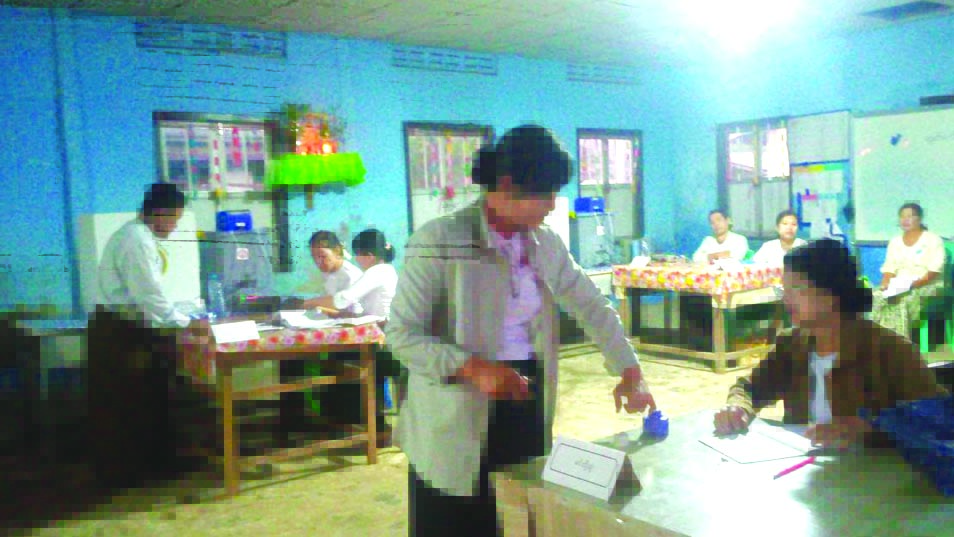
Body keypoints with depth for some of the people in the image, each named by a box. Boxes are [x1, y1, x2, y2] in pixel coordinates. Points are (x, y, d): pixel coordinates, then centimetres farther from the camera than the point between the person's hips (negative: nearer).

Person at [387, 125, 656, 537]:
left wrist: (630, 372, 1)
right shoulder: (439, 242, -15)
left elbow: (593, 308, 11)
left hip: (527, 402, 6)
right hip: (458, 419, -5)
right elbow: (401, 335, -16)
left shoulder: (545, 244, 5)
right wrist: (473, 368, -27)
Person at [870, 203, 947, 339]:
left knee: (901, 300, -36)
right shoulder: (895, 242, 16)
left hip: (926, 286, -5)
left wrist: (914, 284, -23)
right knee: (877, 298, -27)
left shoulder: (933, 240, 0)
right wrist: (885, 284, -12)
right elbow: (889, 269, 9)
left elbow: (934, 271, -10)